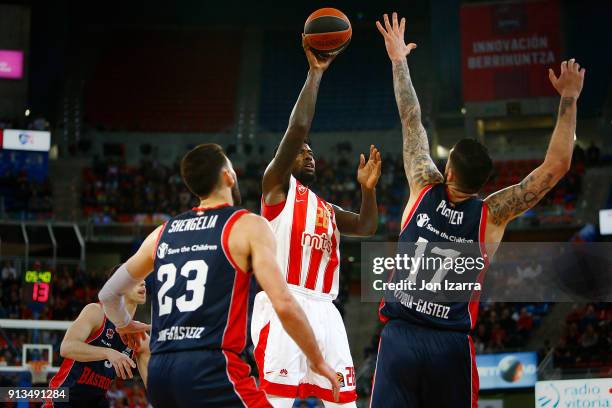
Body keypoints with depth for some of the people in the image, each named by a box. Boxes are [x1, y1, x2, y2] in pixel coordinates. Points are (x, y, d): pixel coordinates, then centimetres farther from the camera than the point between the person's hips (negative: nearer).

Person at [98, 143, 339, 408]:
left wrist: (124, 325, 49)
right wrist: (318, 361, 5)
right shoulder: (249, 226, 2)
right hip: (210, 368, -7)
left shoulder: (162, 233, 19)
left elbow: (109, 294, 28)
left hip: (159, 370, 7)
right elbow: (284, 305, -7)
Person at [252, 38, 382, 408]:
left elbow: (367, 228, 18)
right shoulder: (277, 186, 9)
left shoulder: (328, 209, 30)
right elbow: (298, 128, -4)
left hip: (324, 310, 7)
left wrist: (368, 188, 3)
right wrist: (315, 72, -2)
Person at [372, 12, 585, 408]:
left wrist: (399, 60, 20)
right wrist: (569, 99, 4)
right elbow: (556, 166, -2)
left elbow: (412, 122, 11)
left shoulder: (425, 190, 1)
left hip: (400, 337, 0)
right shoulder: (492, 215, -2)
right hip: (452, 345, 0)